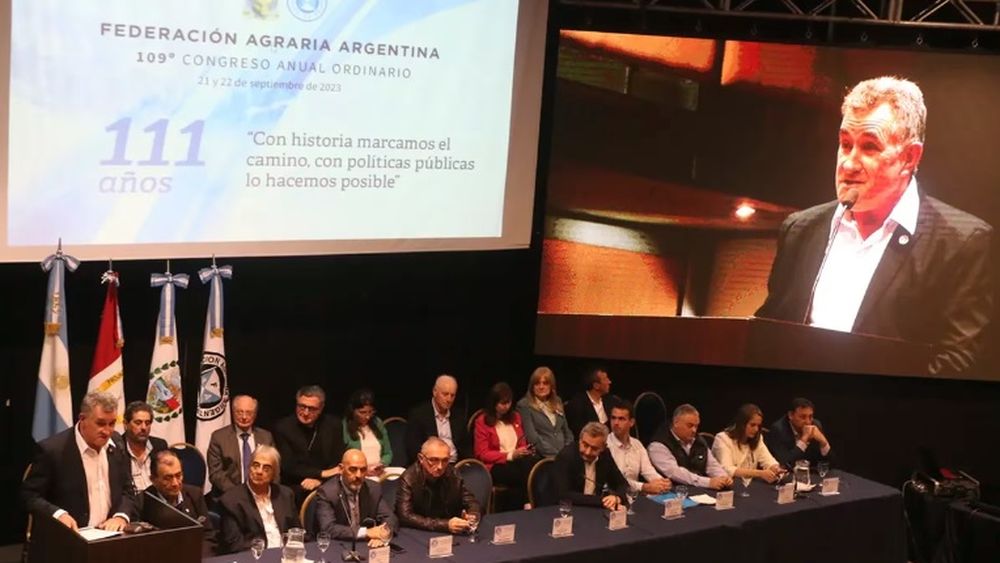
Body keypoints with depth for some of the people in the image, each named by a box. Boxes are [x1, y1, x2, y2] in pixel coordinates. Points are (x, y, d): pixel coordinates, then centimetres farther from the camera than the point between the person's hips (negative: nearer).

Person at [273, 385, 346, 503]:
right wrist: (322, 473, -11)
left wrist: (319, 480, -12)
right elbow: (288, 467, -7)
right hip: (295, 492, -3)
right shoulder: (282, 427, -1)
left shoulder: (333, 425, 7)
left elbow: (340, 462, 5)